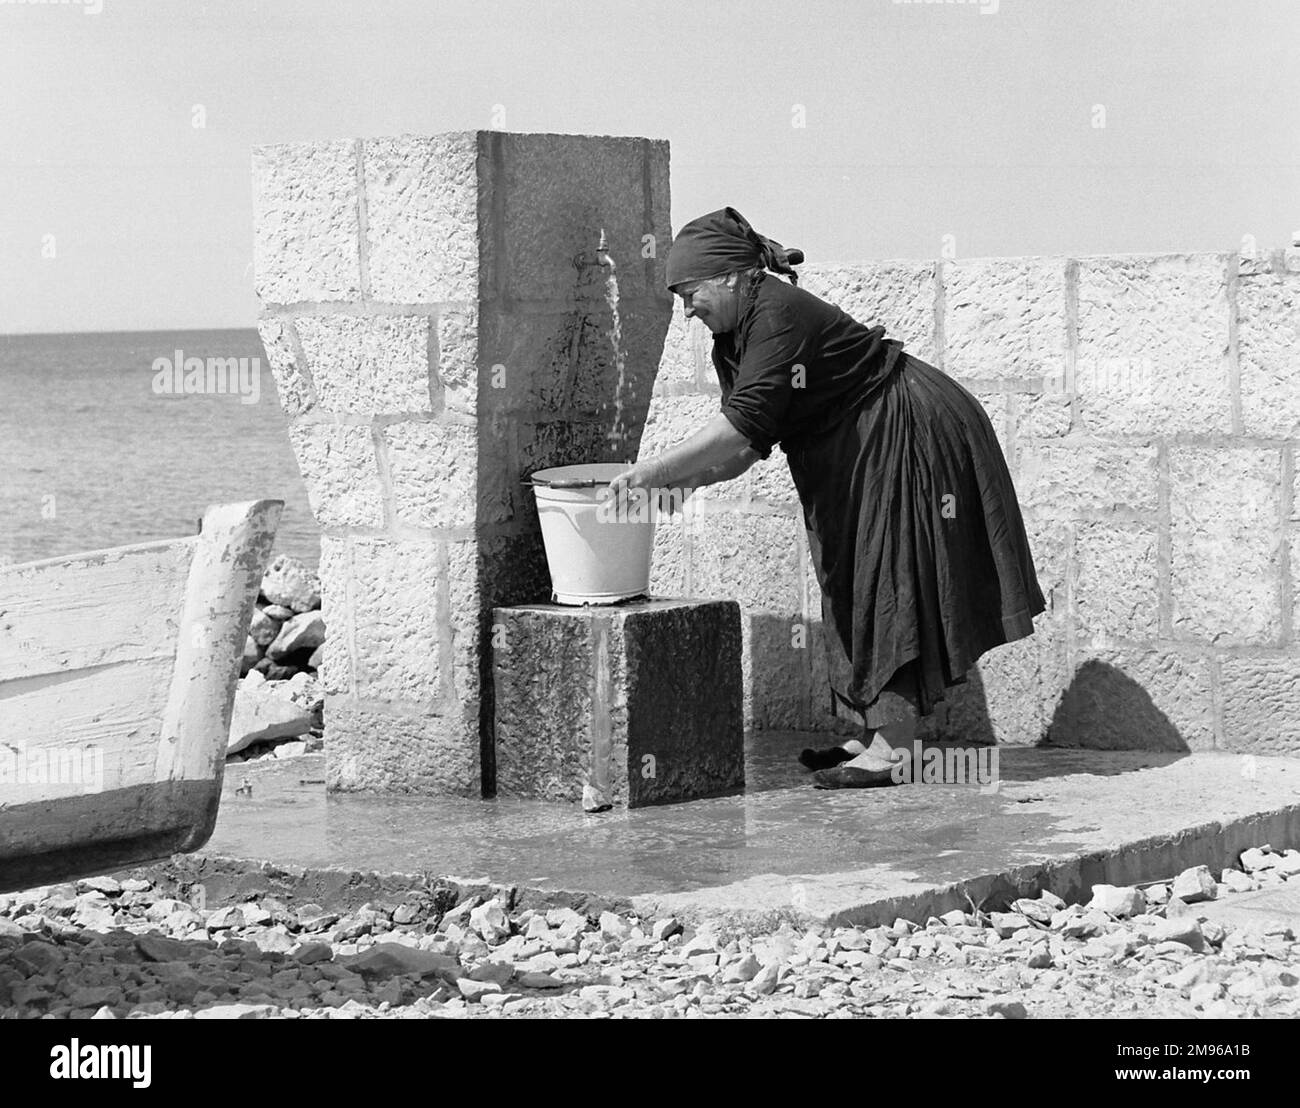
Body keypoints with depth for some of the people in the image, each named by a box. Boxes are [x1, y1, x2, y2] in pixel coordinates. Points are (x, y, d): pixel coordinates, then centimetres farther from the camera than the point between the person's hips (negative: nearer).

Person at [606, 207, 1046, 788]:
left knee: (892, 584, -11)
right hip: (867, 459, 10)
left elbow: (742, 428, -33)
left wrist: (653, 471, -32)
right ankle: (879, 735, 17)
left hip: (916, 439, -10)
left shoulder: (777, 315, -25)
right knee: (860, 588, 11)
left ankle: (892, 749, -11)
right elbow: (745, 449, 2)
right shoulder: (732, 339, 6)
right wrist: (674, 480, -12)